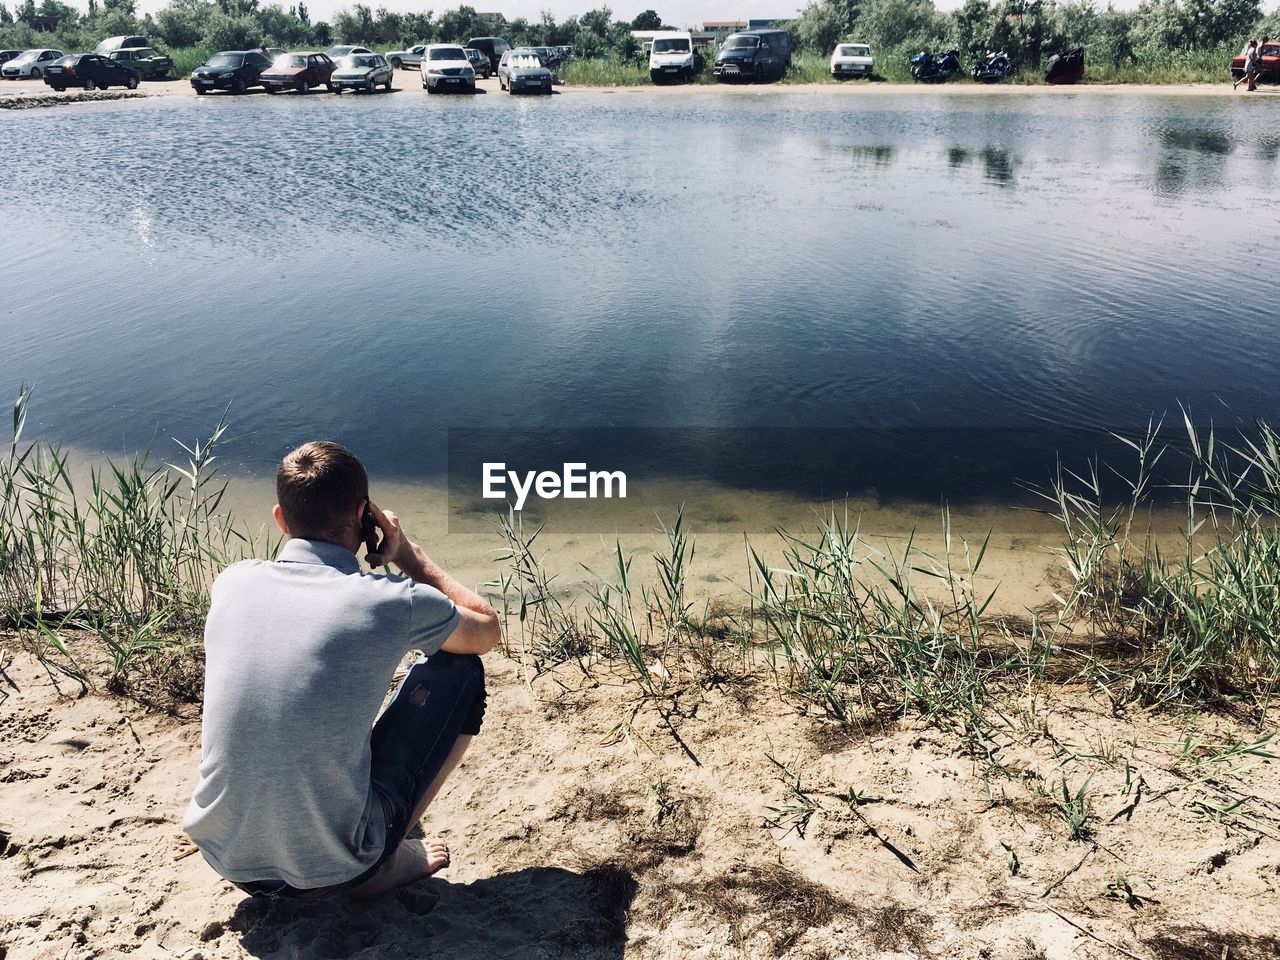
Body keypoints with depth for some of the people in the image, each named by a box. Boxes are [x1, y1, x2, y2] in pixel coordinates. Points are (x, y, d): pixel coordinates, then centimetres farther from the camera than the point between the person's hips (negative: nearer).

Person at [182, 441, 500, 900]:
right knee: (460, 671, 7)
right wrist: (408, 554, 5)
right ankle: (383, 863, 11)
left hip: (226, 858, 5)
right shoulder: (391, 603, -18)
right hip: (331, 870, -5)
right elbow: (487, 630, 3)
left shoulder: (232, 582, -4)